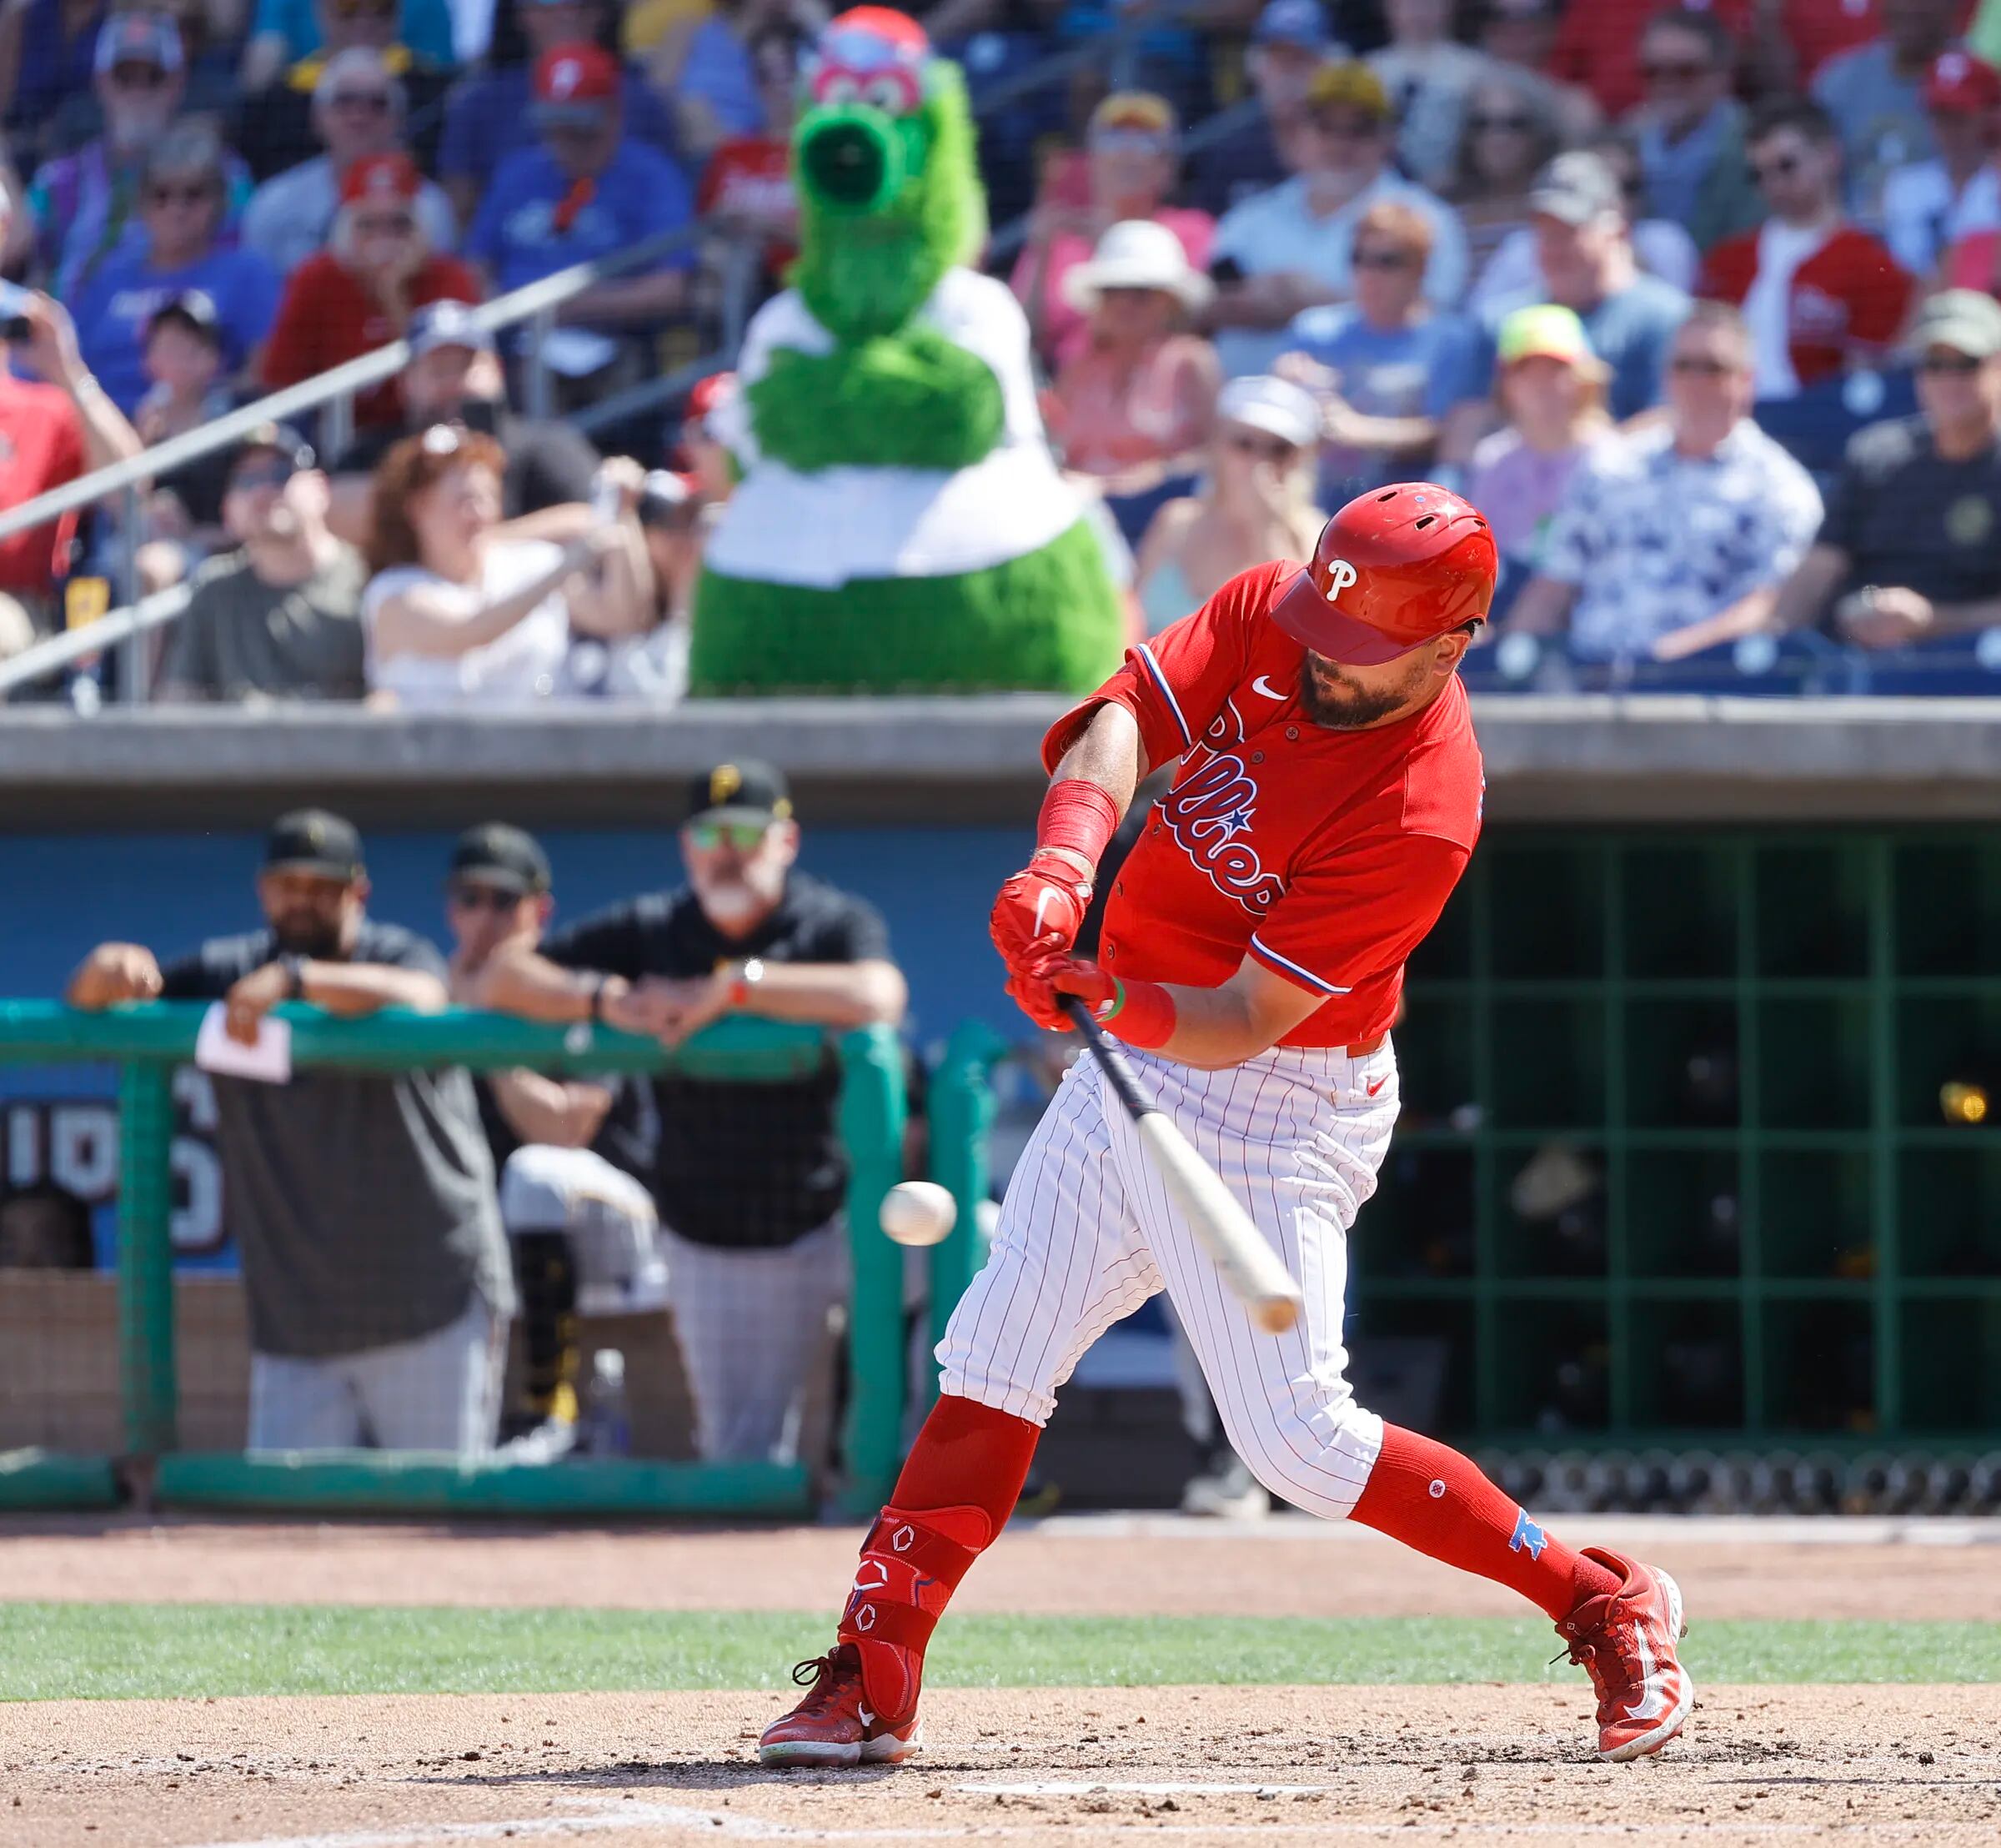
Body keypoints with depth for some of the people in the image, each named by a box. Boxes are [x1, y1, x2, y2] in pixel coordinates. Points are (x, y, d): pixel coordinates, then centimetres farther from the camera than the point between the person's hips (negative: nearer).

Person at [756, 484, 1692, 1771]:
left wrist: (1109, 1002, -45)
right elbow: (1126, 718, -17)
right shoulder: (1265, 620, -7)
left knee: (1297, 1439, -10)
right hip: (1131, 1078, 7)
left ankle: (1602, 1603, 4)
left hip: (1273, 1111, -7)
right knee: (991, 1369, 4)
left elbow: (1244, 1023, -27)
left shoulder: (1422, 813, -26)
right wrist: (1067, 857, -36)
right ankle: (872, 1686, 8)